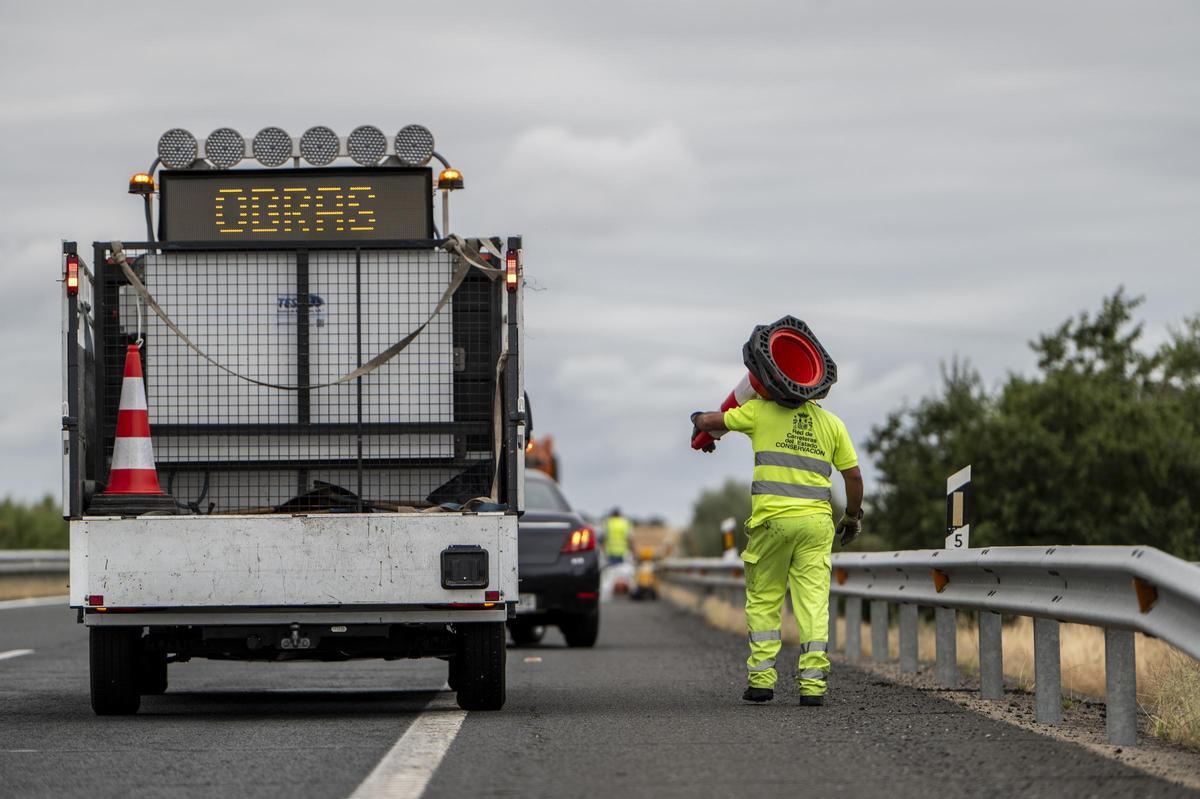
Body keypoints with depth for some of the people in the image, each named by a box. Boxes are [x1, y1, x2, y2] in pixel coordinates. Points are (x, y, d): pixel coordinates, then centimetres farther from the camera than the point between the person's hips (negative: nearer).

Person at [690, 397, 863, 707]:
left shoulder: (762, 411, 2)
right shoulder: (832, 423, 10)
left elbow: (709, 421, 8)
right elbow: (853, 475, 11)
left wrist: (698, 418, 32)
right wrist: (853, 516, 25)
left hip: (772, 517, -2)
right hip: (816, 519, 2)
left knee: (763, 601, 10)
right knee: (814, 603, 0)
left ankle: (761, 678, 5)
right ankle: (813, 683, -6)